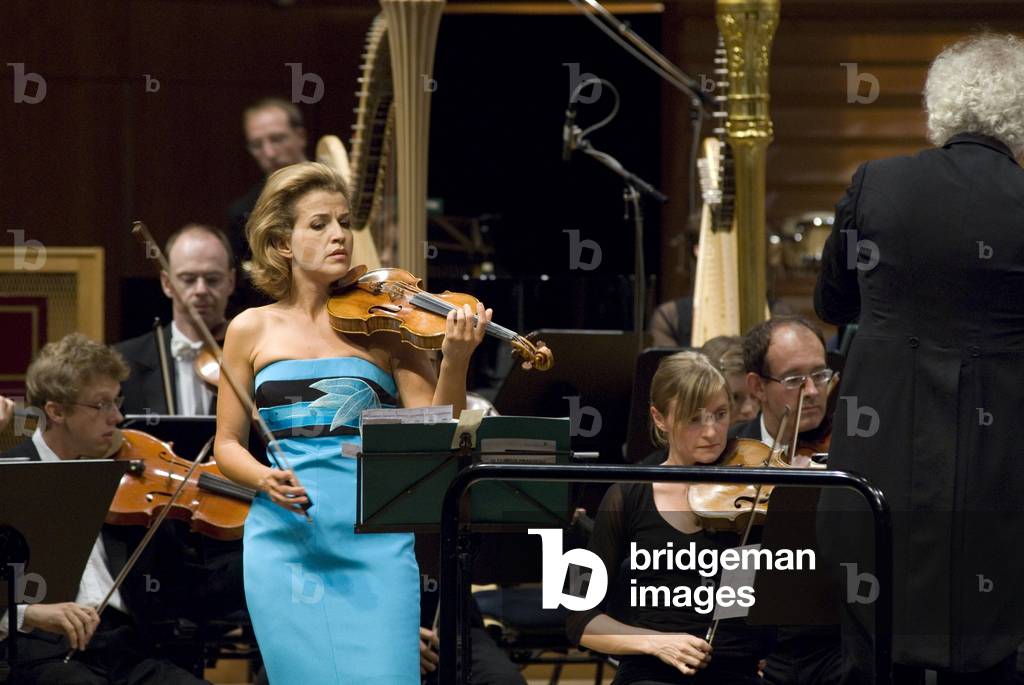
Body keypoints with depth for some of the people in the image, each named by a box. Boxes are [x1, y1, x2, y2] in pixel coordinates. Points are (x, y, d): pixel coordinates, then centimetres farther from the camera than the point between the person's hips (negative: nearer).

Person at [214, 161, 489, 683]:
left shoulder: (384, 324, 4)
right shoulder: (252, 330, 7)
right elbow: (228, 444, 11)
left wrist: (455, 362, -19)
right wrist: (265, 479, -10)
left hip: (374, 539, -1)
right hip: (285, 538, 1)